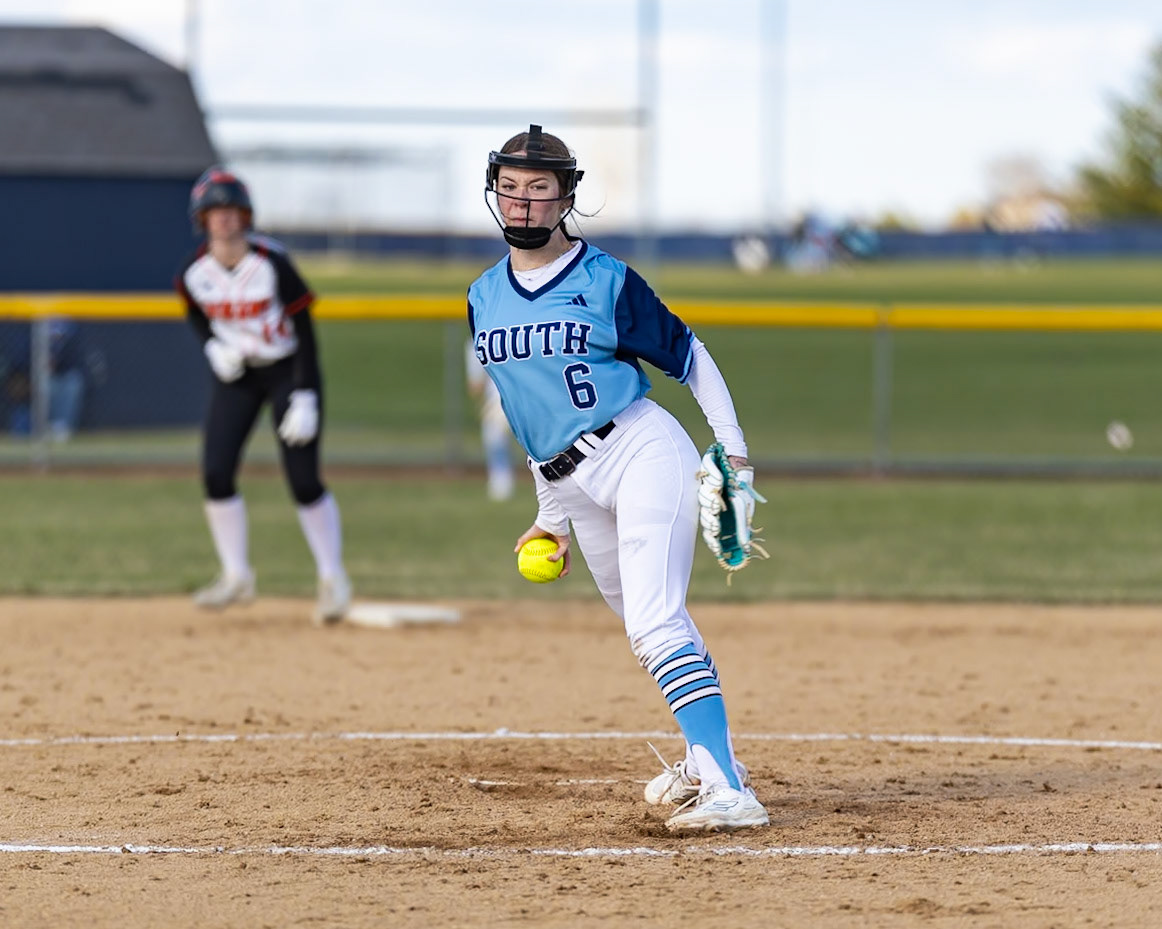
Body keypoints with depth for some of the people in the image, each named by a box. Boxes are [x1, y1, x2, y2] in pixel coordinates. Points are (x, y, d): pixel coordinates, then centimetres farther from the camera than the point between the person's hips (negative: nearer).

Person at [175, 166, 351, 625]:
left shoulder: (273, 264, -22)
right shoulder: (193, 273, -11)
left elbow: (304, 331, -17)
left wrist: (305, 397, -22)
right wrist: (214, 347, -9)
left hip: (287, 369, -4)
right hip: (235, 374, 4)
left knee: (304, 480, -9)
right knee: (215, 474, -7)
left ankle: (333, 578, 7)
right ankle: (236, 576, 10)